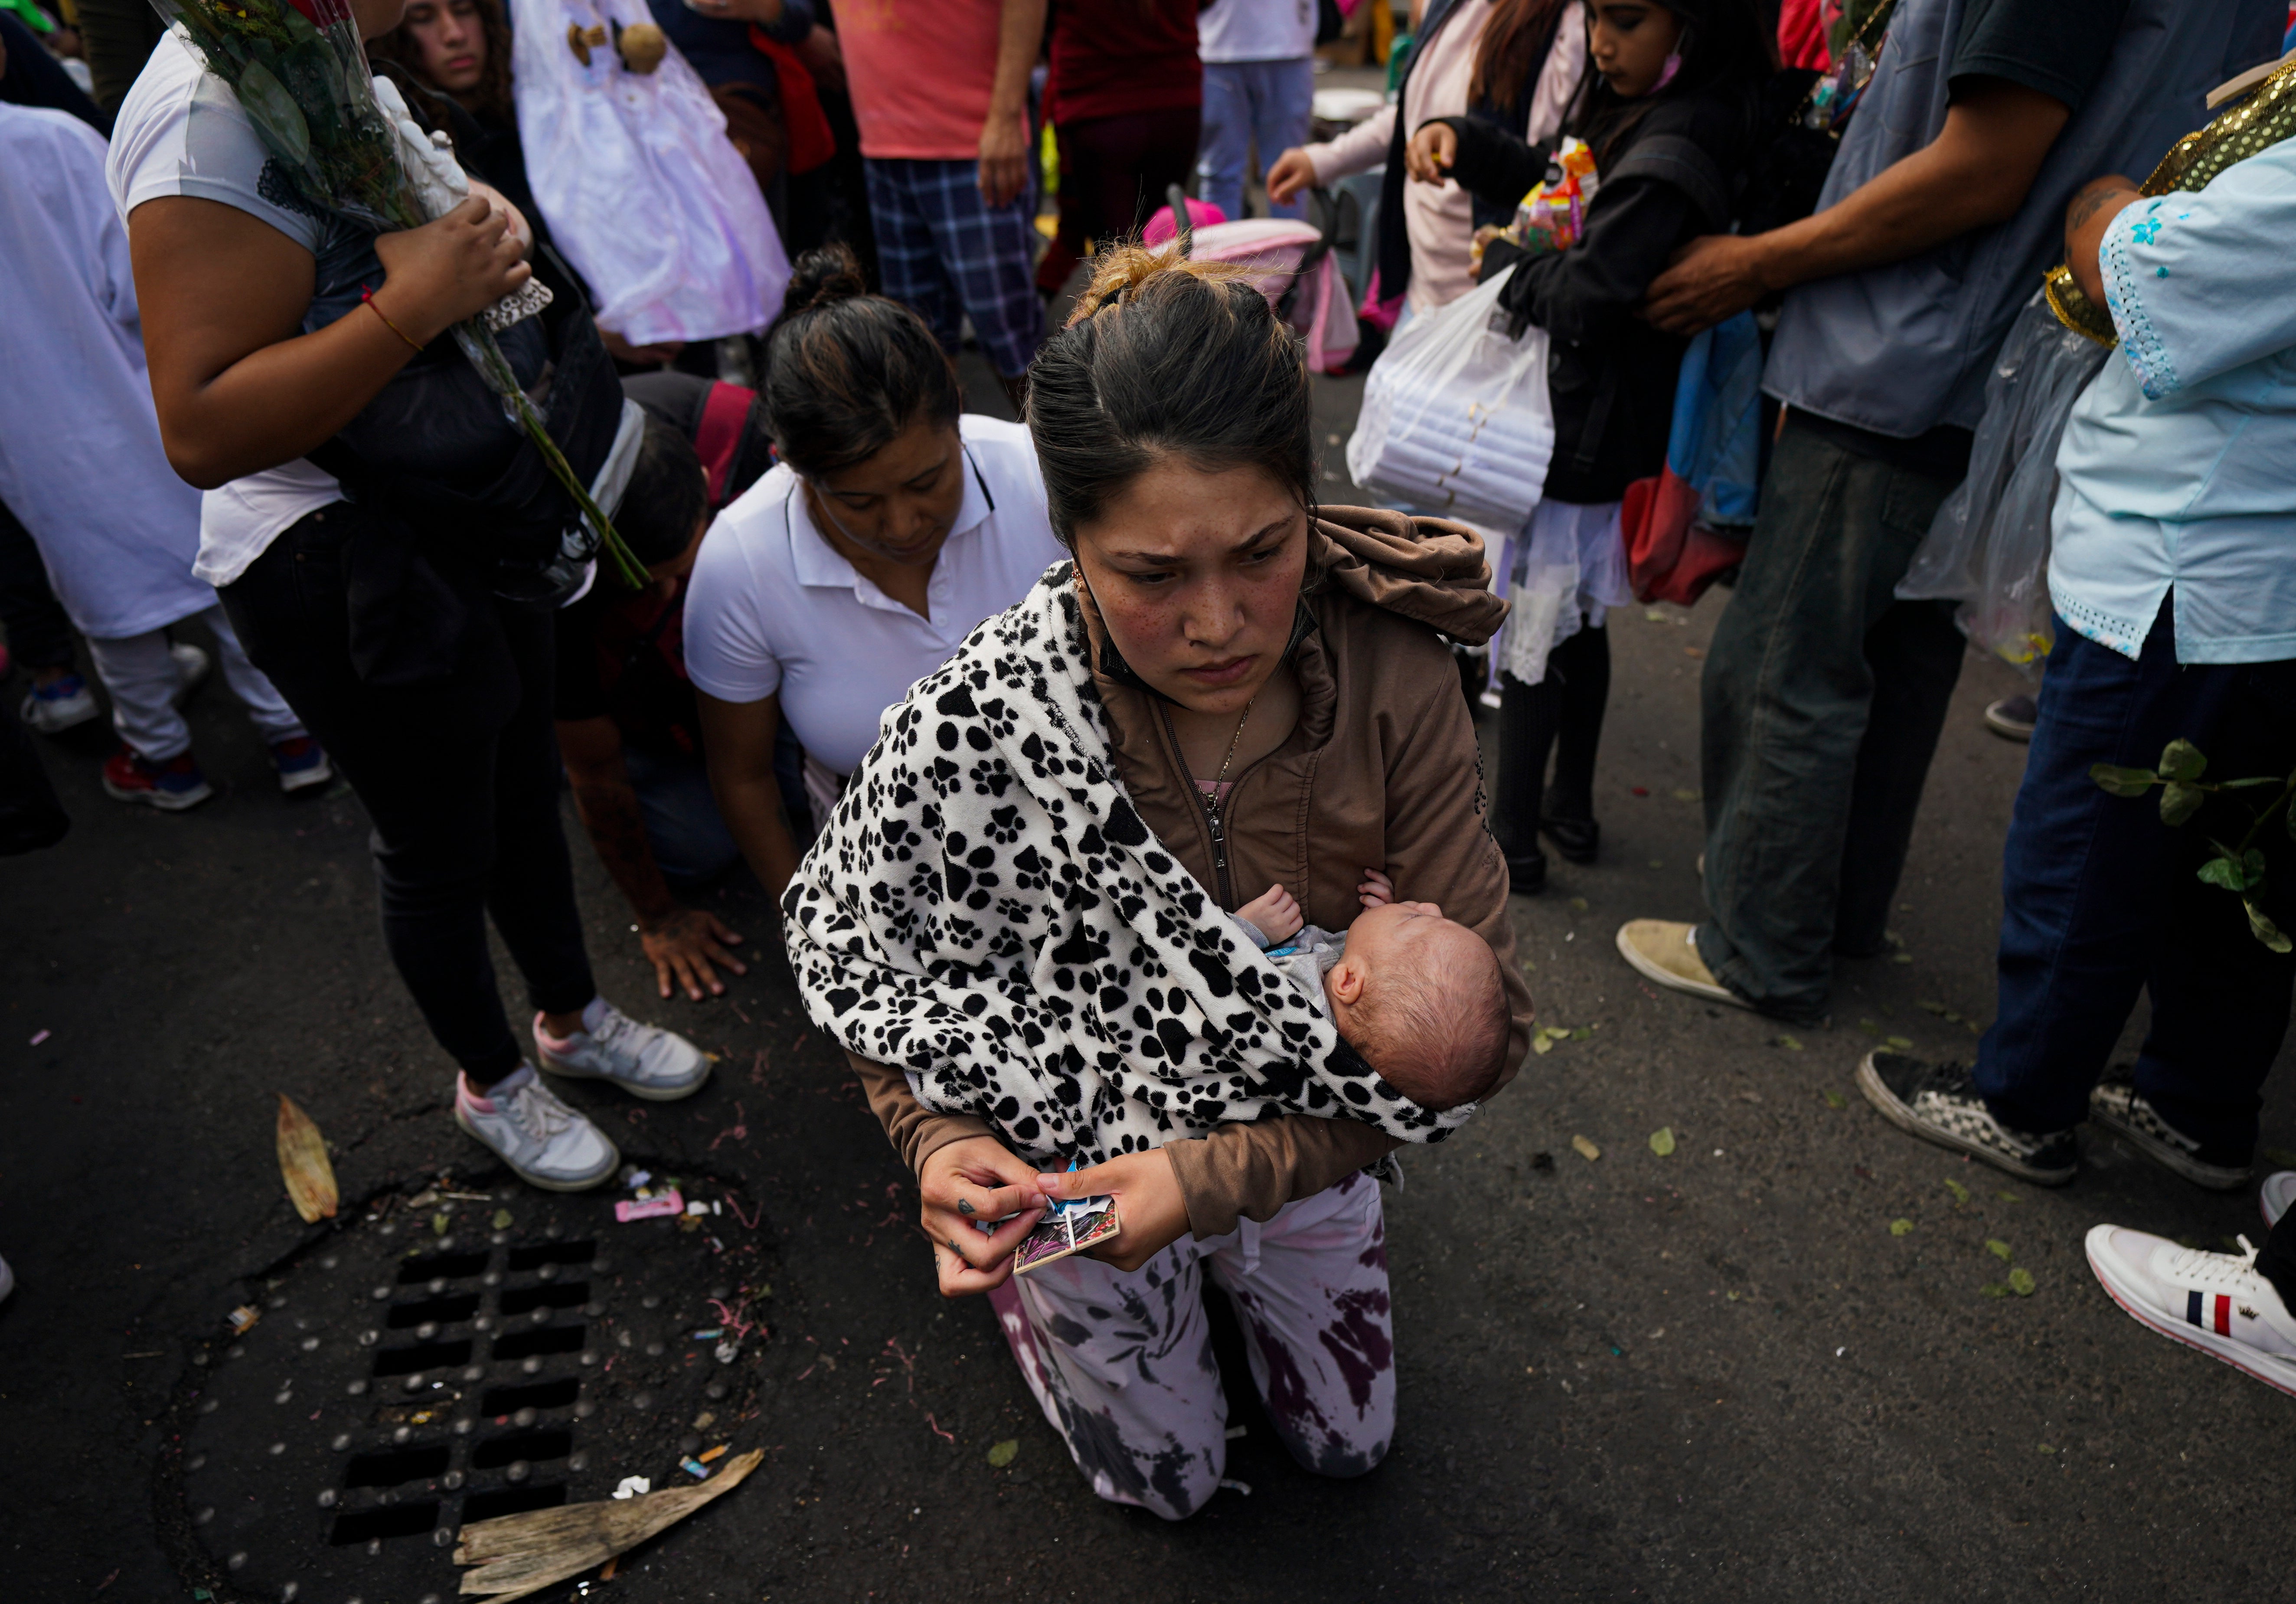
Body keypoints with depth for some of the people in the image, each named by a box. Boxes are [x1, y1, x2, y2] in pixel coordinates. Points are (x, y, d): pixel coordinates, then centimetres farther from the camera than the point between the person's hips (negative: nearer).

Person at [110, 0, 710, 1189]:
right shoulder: (211, 112, -23)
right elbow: (202, 433, -30)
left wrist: (485, 229, 9)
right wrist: (416, 300, -32)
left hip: (473, 528, 10)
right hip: (343, 573, -9)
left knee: (525, 789, 22)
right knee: (440, 849, 9)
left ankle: (572, 1015, 45)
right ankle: (491, 1082, 35)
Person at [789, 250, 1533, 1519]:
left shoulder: (1394, 680, -28)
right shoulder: (978, 726, -33)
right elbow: (842, 939, -14)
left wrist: (1229, 1172, -32)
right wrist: (941, 1140, -31)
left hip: (1296, 1130, 3)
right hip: (1076, 1152, -2)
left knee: (1347, 1446, 25)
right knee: (1168, 1478, 22)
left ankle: (1225, 1262, 46)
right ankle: (1009, 1255, 42)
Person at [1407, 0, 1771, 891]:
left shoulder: (1678, 149, -23)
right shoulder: (1634, 105, 7)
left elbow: (1581, 298, -28)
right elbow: (1552, 179, 19)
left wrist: (1503, 261, -9)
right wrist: (1461, 140, 2)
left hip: (1581, 432, -10)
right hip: (1593, 423, 10)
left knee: (1532, 630, 0)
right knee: (1579, 622, 19)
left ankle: (1514, 840, 13)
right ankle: (1571, 808, 34)